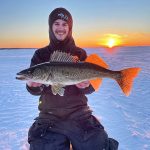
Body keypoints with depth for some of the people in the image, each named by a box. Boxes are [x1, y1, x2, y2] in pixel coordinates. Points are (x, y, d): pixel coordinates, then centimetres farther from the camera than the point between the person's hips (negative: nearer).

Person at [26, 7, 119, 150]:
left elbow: (89, 88, 3)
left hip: (78, 114, 0)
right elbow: (36, 90, 0)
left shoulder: (80, 53, 5)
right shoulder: (41, 54, 4)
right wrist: (33, 86, -23)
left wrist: (86, 86, -19)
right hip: (49, 116, 0)